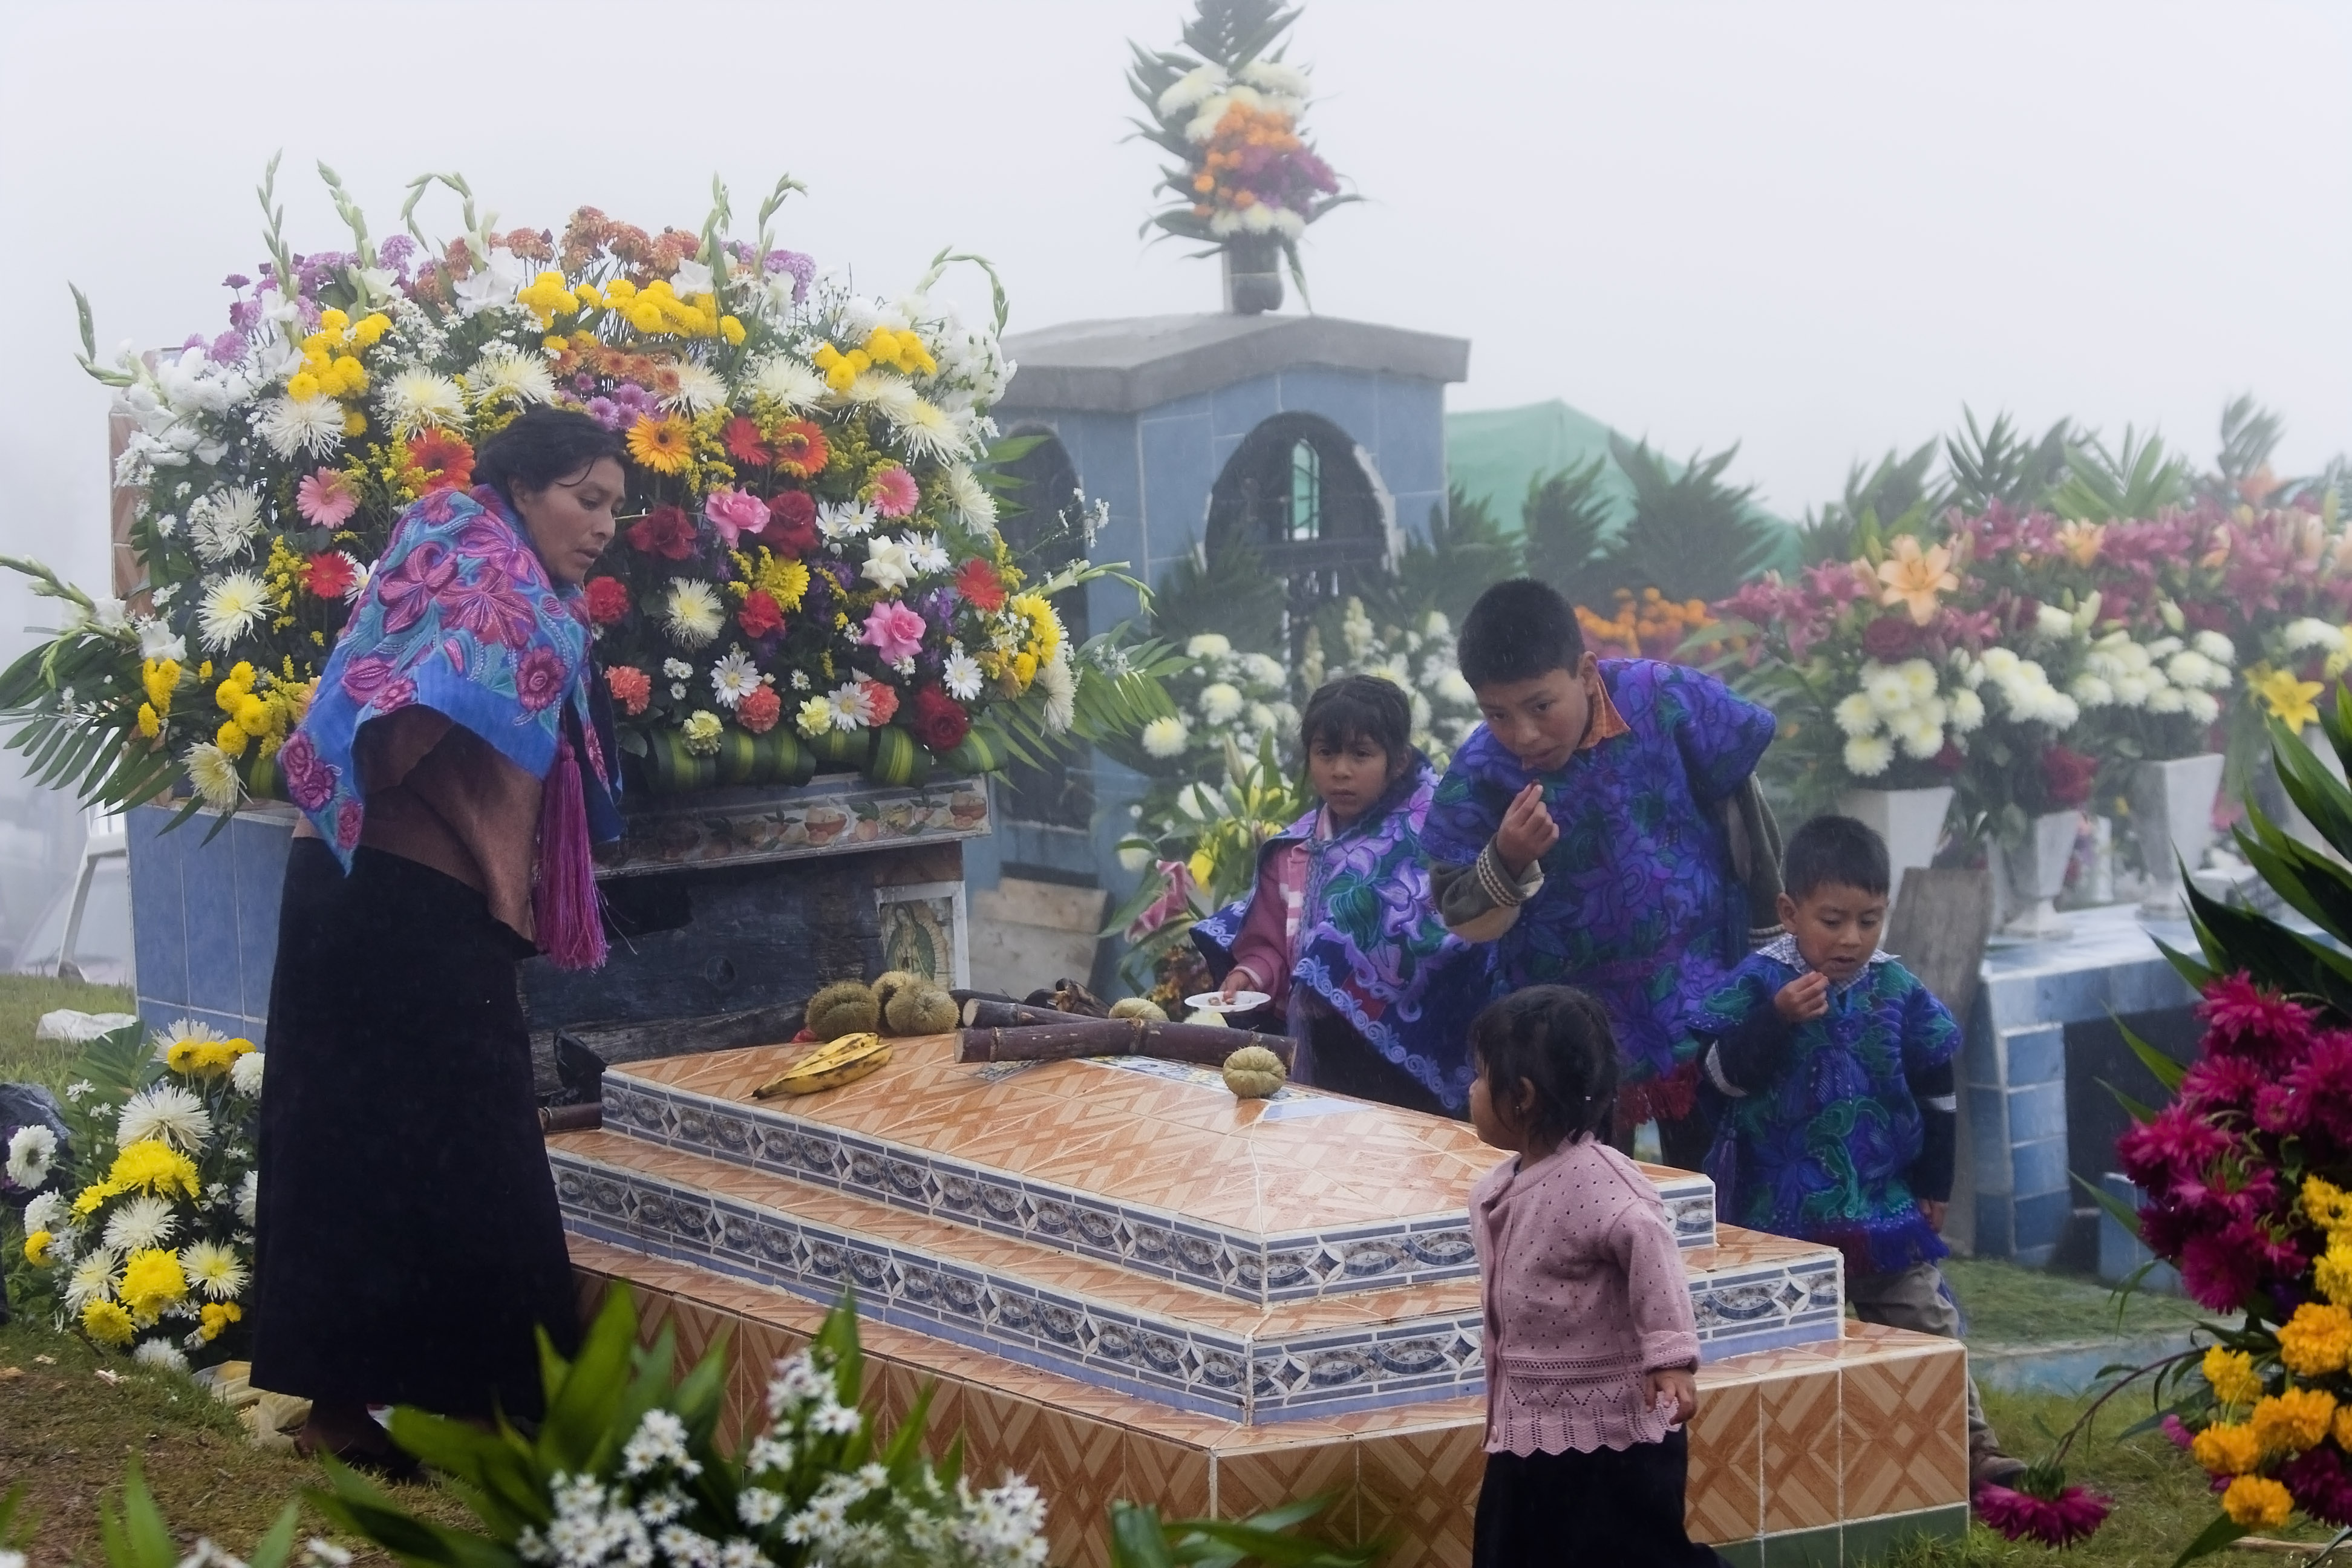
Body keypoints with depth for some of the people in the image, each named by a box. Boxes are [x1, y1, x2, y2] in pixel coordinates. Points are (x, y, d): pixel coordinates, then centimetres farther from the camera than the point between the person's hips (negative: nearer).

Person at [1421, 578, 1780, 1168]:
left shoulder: (1666, 699, -18)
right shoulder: (1477, 779, -19)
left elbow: (1733, 779, 3)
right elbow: (1466, 925, -11)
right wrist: (1507, 864, -32)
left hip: (1702, 1006, 1)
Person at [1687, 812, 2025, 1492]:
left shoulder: (1898, 991, 0)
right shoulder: (1759, 984, -10)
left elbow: (1935, 1096, 10)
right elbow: (1723, 1075, -18)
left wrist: (1934, 1185, 12)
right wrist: (1777, 1020, -31)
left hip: (1884, 1204, 2)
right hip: (1780, 1210, -2)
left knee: (1927, 1325, 2)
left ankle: (1968, 1443, 5)